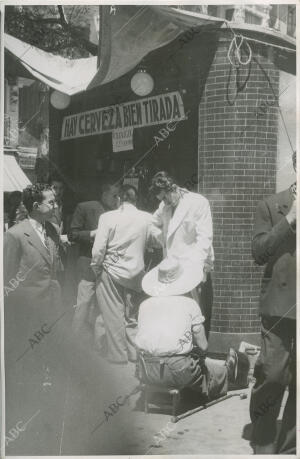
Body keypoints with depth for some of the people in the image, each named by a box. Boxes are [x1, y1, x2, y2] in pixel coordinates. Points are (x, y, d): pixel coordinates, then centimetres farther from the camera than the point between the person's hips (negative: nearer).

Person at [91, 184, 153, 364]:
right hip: (136, 273, 3)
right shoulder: (147, 218, -4)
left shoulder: (107, 217, -11)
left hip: (111, 272, -2)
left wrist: (96, 268, 4)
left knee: (114, 315, 7)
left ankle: (118, 355, 14)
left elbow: (99, 248, -11)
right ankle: (134, 352, 21)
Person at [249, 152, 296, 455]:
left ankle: (289, 448, 17)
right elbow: (259, 253, -5)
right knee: (271, 378, 0)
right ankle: (263, 446, 16)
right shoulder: (272, 205, 4)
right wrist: (290, 218, -10)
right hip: (281, 304, -2)